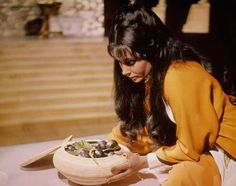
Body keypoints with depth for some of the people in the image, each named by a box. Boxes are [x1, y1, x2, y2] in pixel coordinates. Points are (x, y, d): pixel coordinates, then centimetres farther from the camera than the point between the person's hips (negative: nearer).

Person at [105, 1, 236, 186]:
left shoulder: (180, 78, -31)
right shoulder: (150, 74, -6)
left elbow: (192, 147, -22)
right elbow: (133, 124, 2)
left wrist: (144, 162, -20)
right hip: (188, 142, 8)